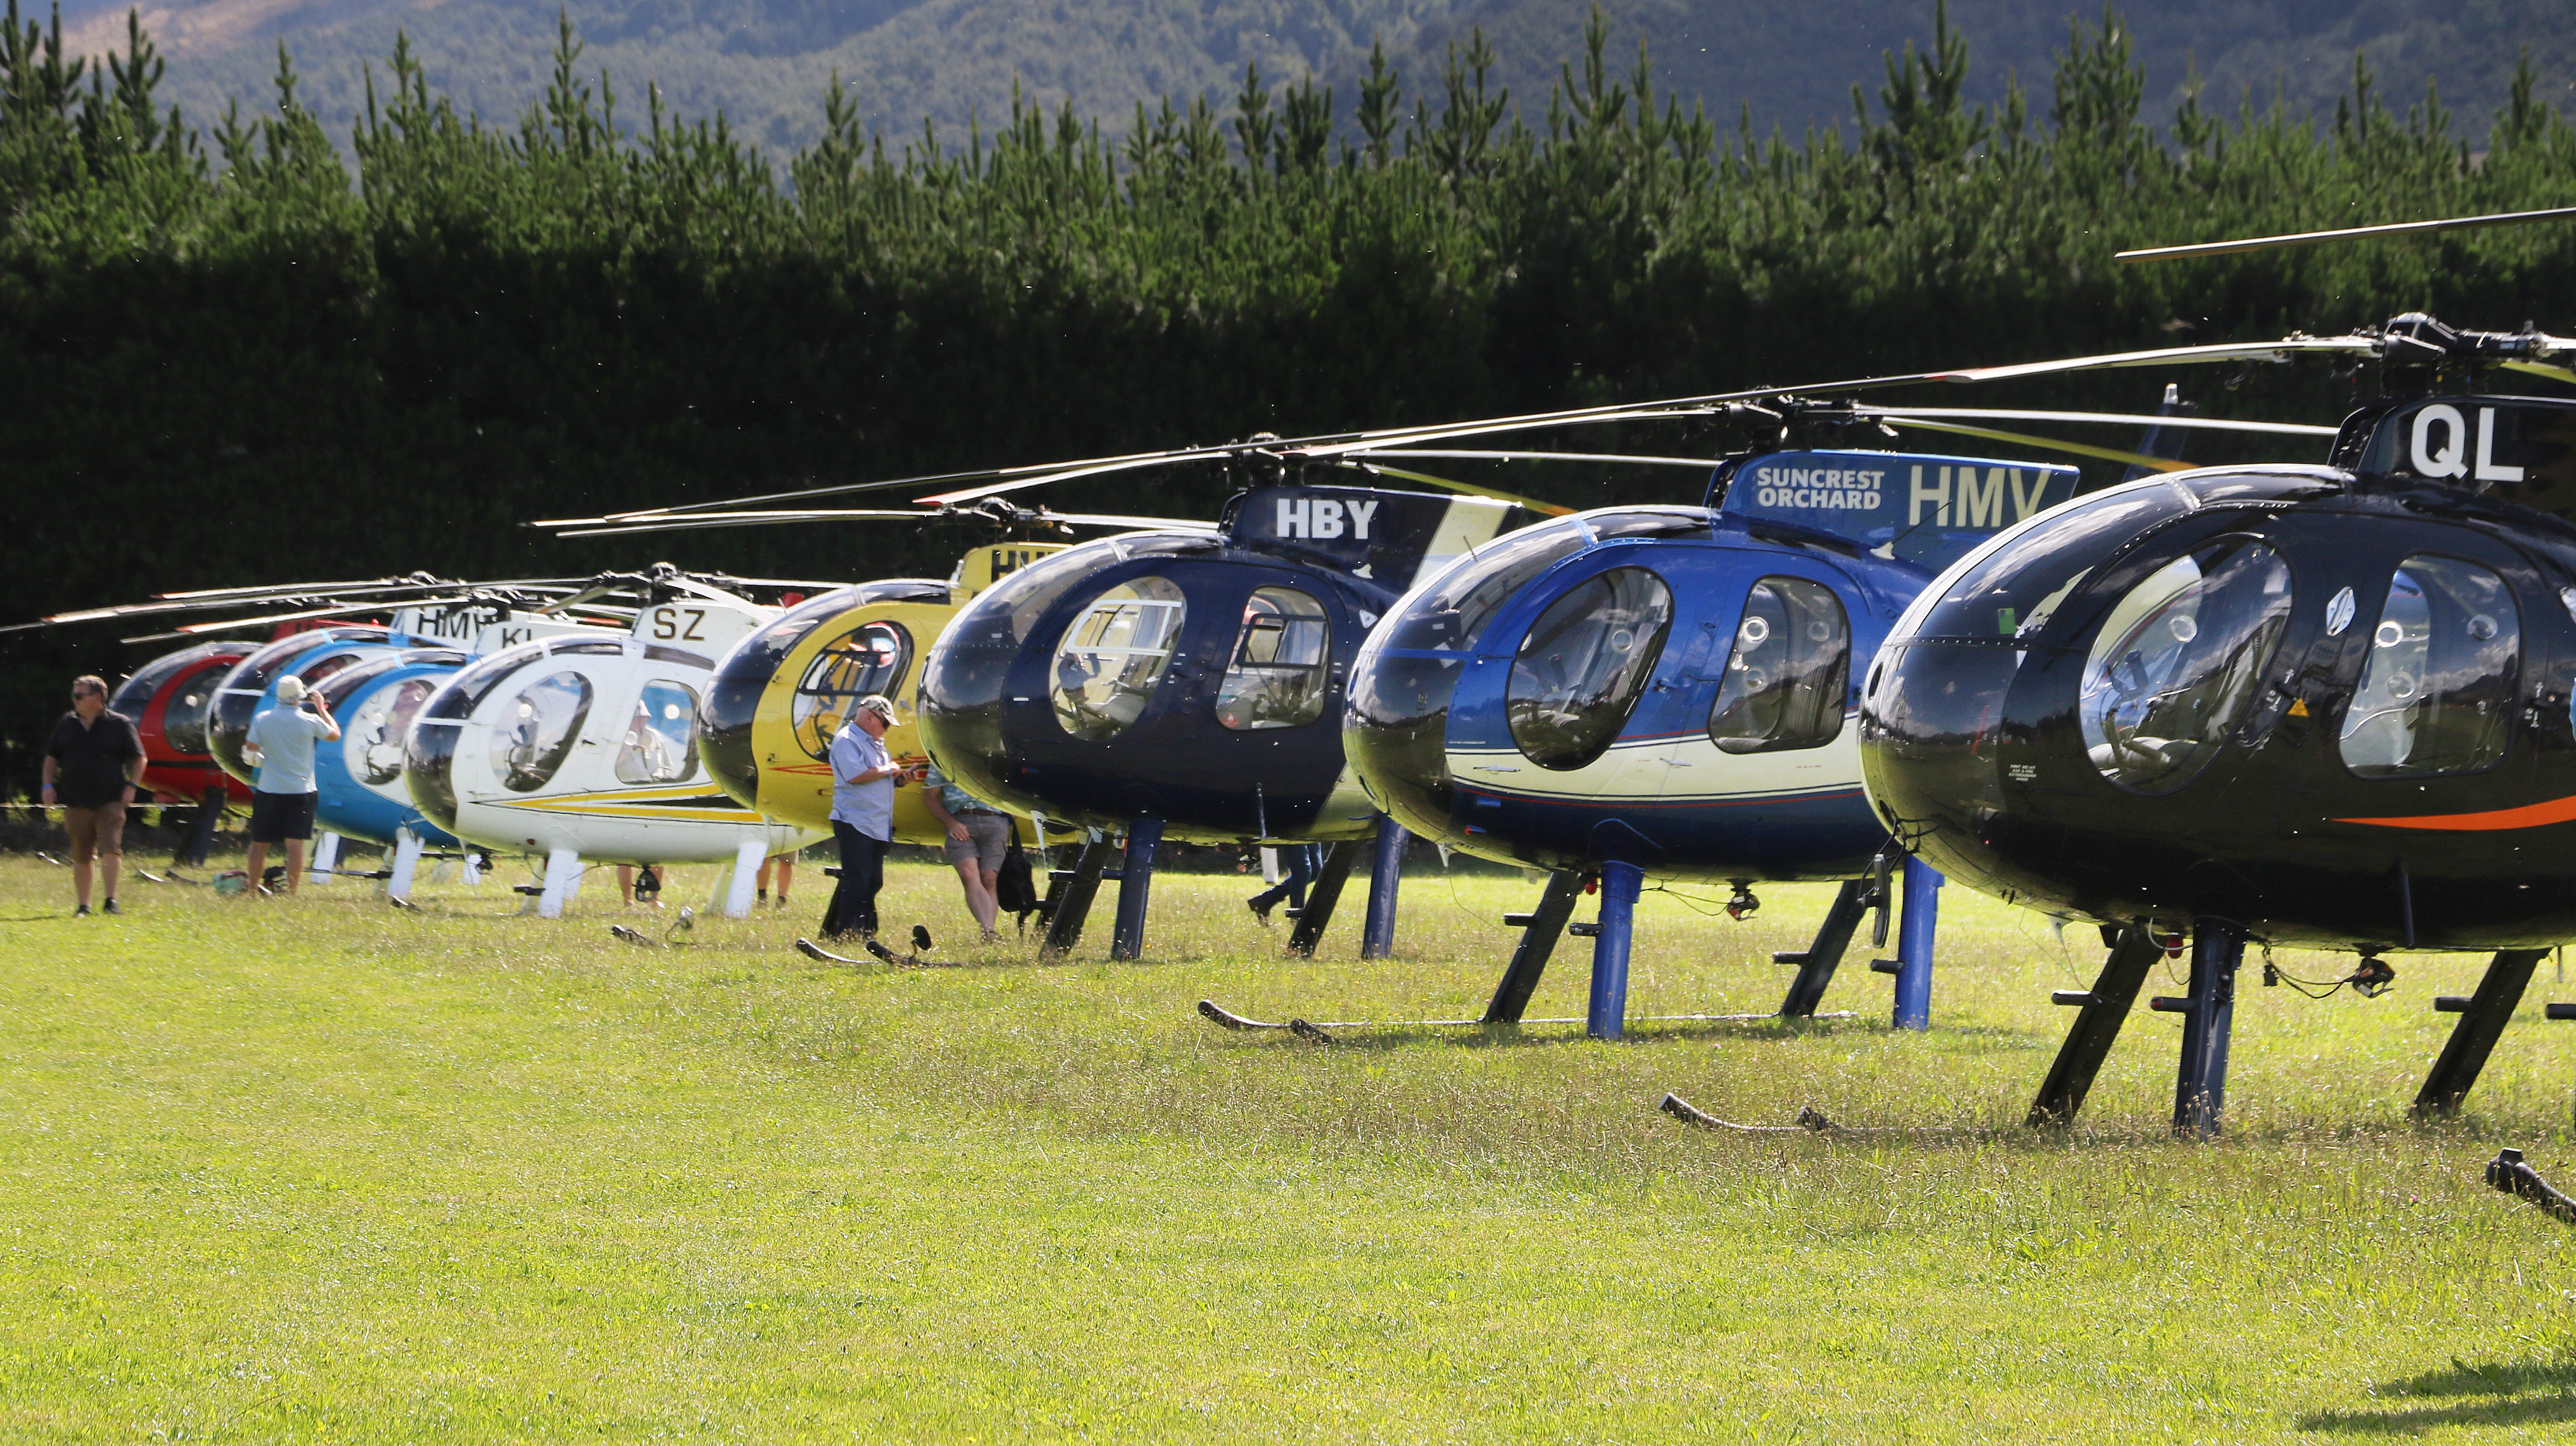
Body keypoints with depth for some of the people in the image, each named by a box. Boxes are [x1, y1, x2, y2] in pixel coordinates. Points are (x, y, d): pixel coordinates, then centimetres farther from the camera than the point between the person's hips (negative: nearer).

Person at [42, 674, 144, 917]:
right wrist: (49, 784, 7)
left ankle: (110, 901, -11)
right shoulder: (67, 724, 12)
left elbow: (138, 758, 5)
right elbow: (52, 756, 19)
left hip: (109, 803, -3)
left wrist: (131, 786, -5)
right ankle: (82, 905, 14)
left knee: (110, 849, -16)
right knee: (80, 857, 6)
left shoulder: (119, 724, 2)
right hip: (76, 802, 3)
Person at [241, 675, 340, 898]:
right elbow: (335, 735, 11)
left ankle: (252, 890, 17)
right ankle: (292, 892, -5)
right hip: (301, 791, -1)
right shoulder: (310, 721, -7)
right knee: (295, 844, -2)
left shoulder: (262, 720, -3)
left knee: (259, 843, 11)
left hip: (268, 790, 1)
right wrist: (322, 708, 20)